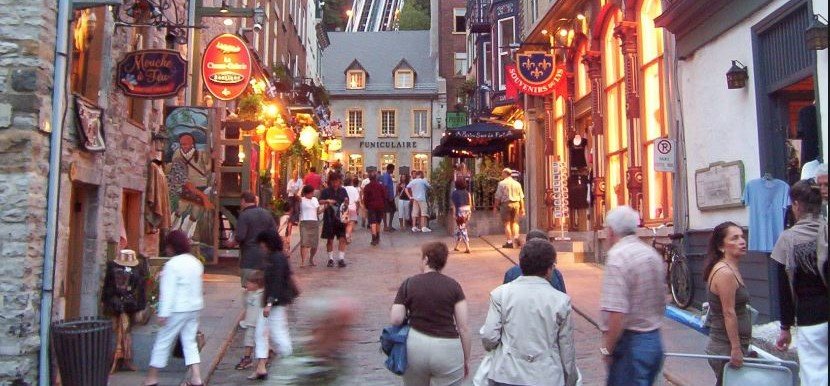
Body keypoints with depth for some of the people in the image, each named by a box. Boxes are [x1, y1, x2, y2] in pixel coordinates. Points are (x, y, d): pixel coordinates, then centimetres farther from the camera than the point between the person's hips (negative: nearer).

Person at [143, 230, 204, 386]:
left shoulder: (172, 265, -15)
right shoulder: (196, 262, 9)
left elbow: (168, 292, -17)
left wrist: (163, 313, -15)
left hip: (178, 309, -7)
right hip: (195, 307, 7)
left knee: (163, 341, 5)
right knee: (190, 341, 11)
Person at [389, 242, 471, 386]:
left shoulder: (409, 284, 0)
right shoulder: (453, 286, 0)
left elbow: (396, 320, -4)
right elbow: (463, 328, -2)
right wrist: (466, 359, 8)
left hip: (415, 346, 1)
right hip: (447, 350, -1)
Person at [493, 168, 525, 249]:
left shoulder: (502, 183, -4)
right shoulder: (517, 183, 9)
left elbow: (498, 197, -5)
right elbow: (521, 197, 9)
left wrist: (495, 206, 3)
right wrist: (522, 208, 13)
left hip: (506, 203, -4)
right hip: (516, 204, 4)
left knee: (507, 223, 2)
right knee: (515, 222, 15)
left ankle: (509, 242, 1)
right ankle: (516, 237, -4)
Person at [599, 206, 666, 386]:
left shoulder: (617, 258, -19)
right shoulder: (652, 254, 8)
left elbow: (616, 313, -25)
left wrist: (607, 349, -14)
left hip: (631, 343, -9)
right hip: (654, 340, 9)